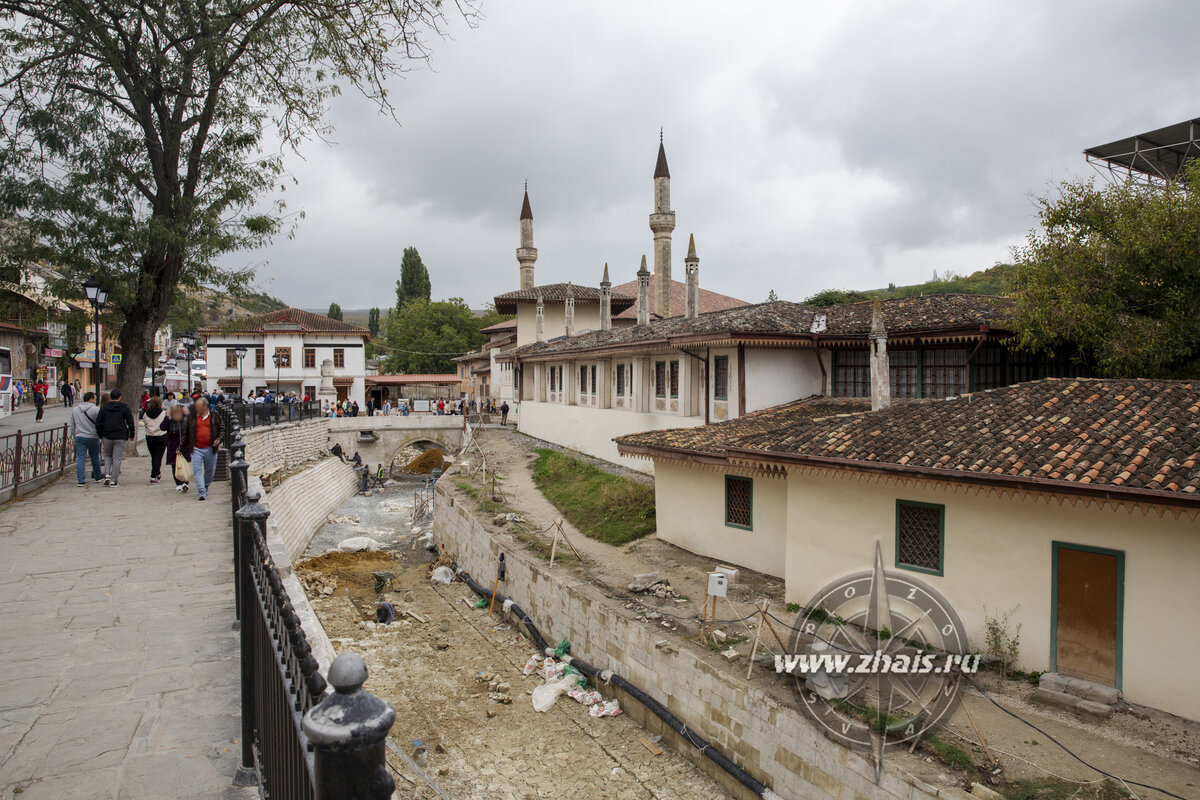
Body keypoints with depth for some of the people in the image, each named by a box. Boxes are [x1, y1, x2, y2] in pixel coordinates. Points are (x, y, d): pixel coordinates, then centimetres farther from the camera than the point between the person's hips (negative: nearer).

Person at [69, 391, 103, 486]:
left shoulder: (74, 410, 8)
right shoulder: (95, 410, -9)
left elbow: (72, 426, 15)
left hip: (79, 437, 4)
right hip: (92, 437, -4)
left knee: (80, 459, 2)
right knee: (95, 458, 11)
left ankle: (81, 480, -2)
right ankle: (97, 476, 26)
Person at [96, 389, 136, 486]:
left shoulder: (104, 407, 5)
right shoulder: (125, 408, -1)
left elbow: (98, 423, 4)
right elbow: (131, 423, -2)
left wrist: (100, 436, 12)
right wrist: (132, 435, 9)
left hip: (107, 437, 2)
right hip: (120, 438, -2)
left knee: (107, 456, 21)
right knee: (117, 458, 0)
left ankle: (107, 475, 3)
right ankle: (114, 480, 0)